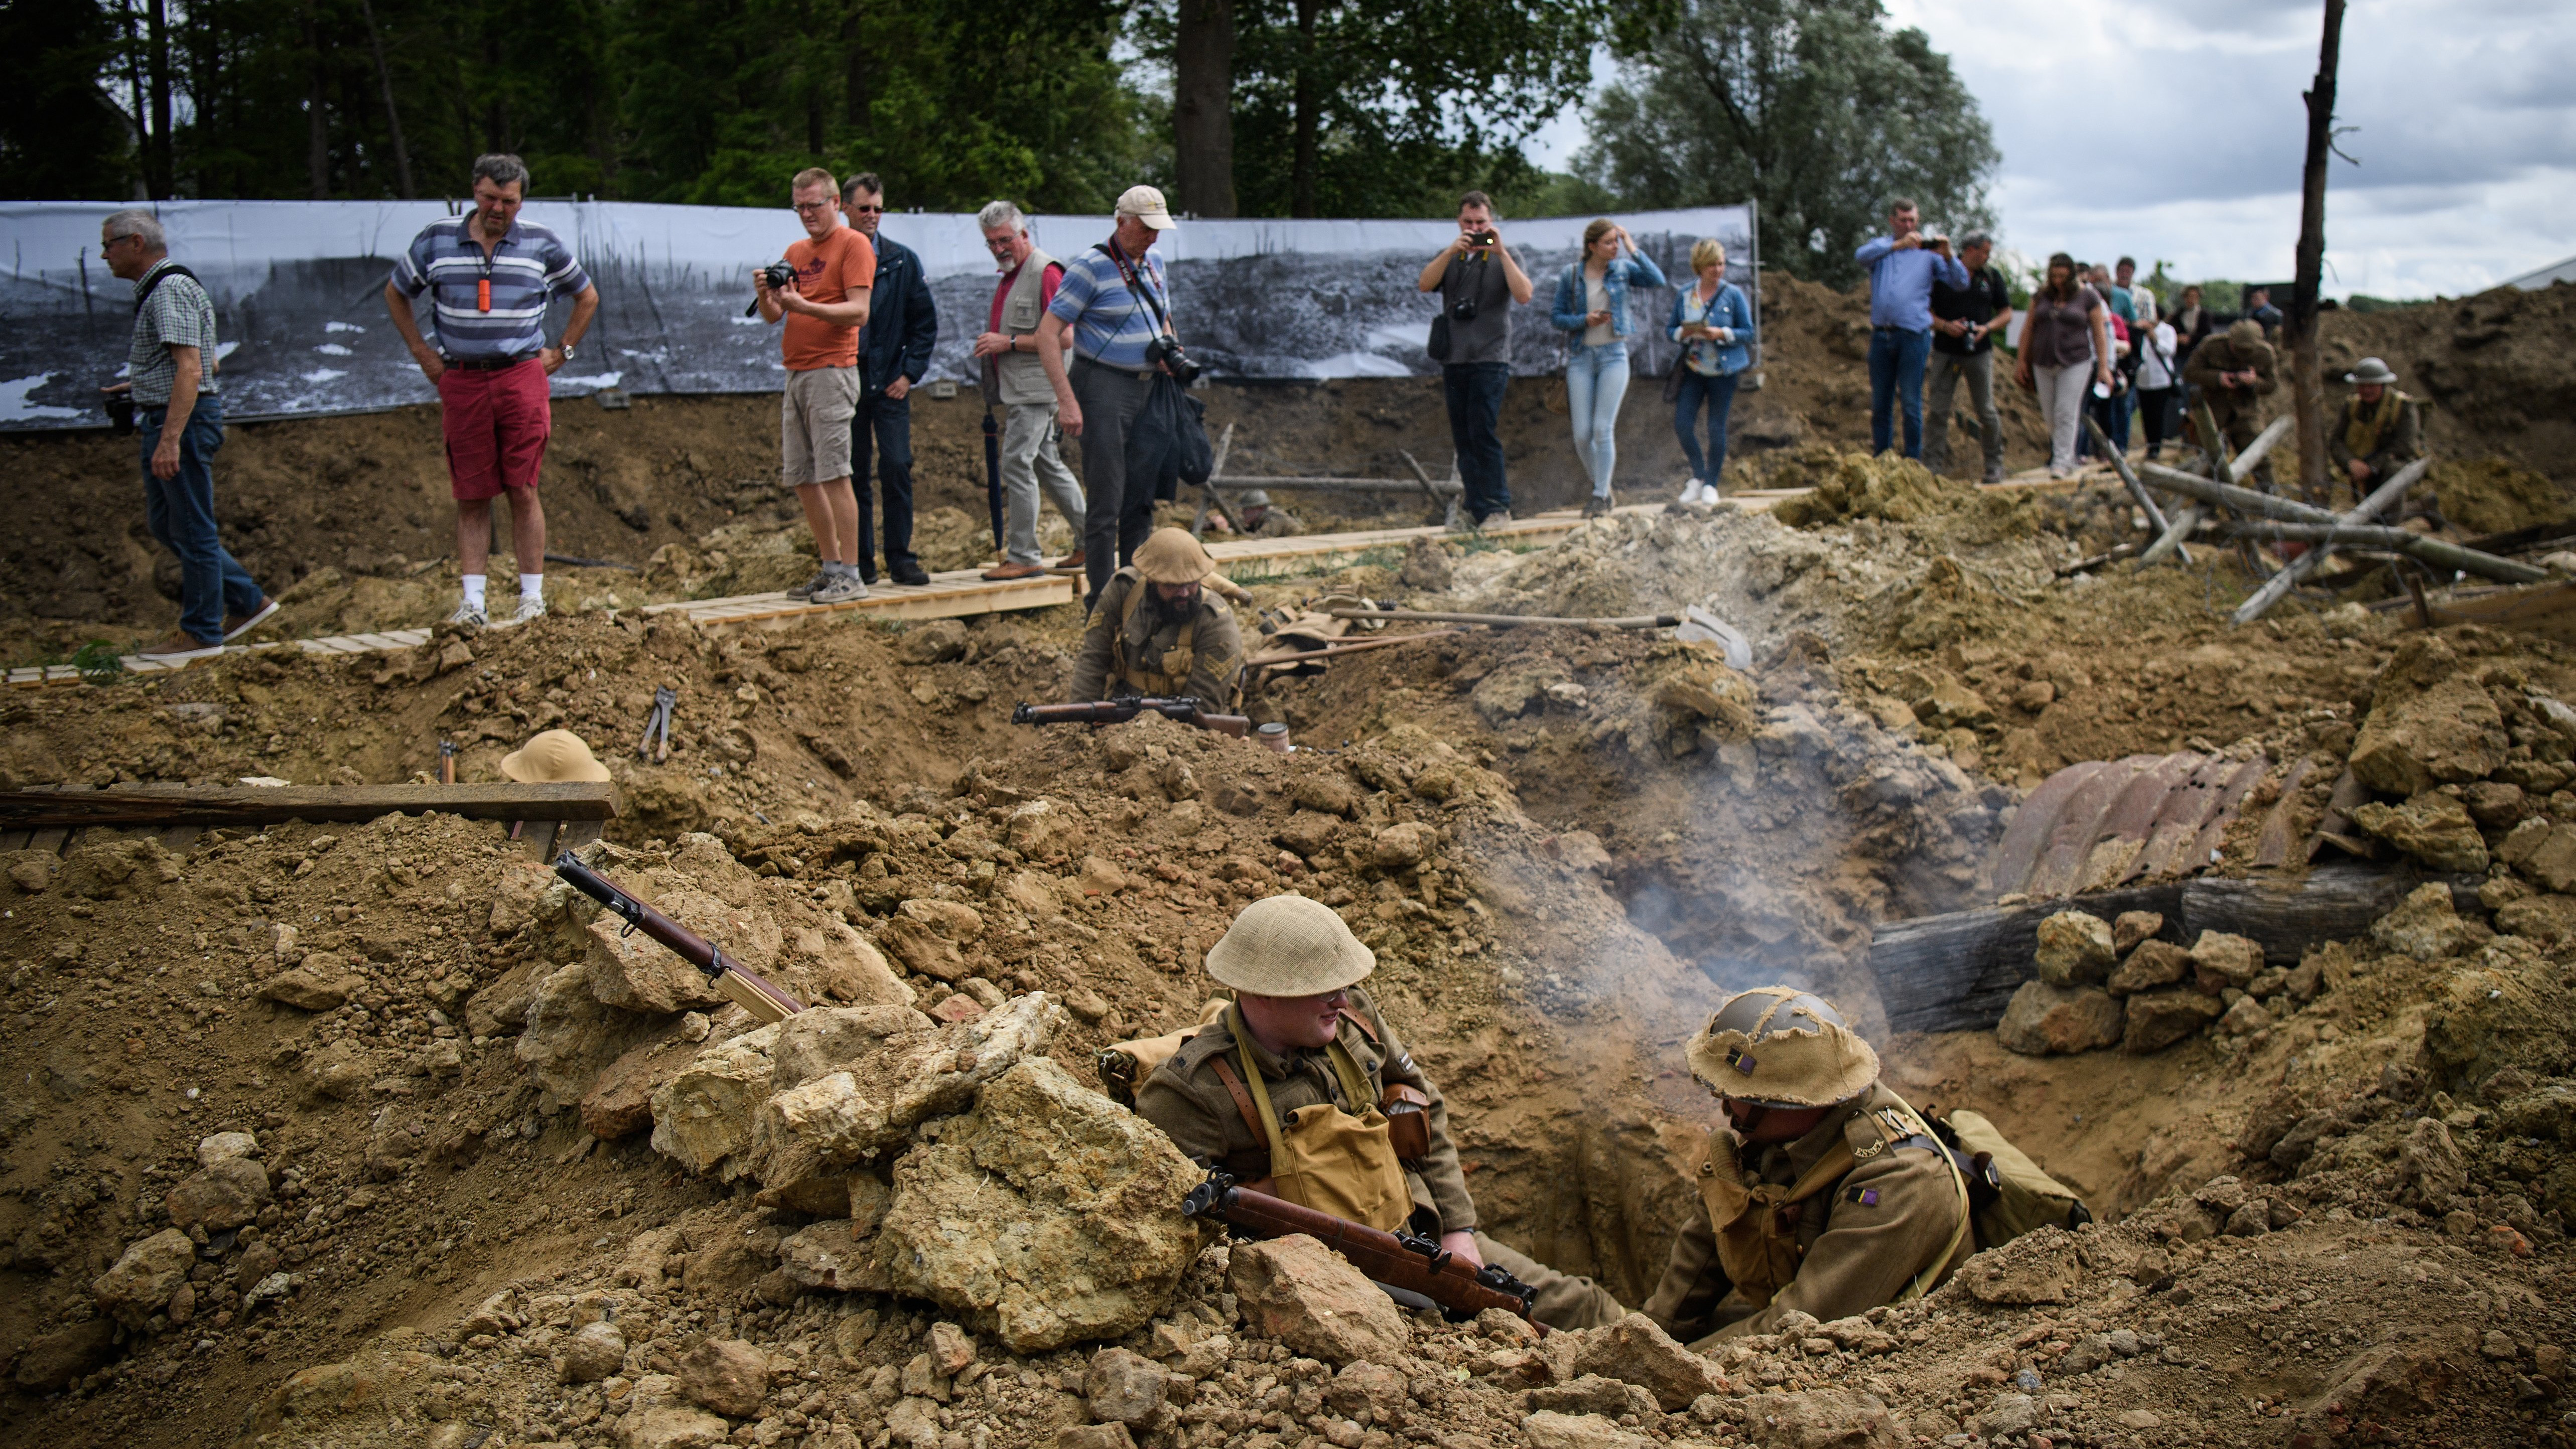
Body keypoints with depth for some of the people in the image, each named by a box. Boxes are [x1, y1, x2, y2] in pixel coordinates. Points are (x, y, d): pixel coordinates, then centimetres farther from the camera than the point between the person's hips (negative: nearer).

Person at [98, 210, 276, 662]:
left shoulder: (171, 289, -17)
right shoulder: (156, 290, 17)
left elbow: (190, 370, -25)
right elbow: (192, 365, 25)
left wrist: (169, 440, -31)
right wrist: (137, 385, 23)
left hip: (183, 420, -11)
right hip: (164, 419, 11)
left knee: (191, 530, -2)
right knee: (163, 523, 15)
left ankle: (201, 632, 7)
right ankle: (247, 602, 19)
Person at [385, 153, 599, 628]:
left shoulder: (543, 245, 4)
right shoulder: (436, 239, 5)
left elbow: (587, 297, 18)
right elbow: (396, 294, 19)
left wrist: (562, 352, 11)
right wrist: (422, 353, 12)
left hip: (521, 378, -1)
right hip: (460, 381, 1)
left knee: (523, 491, -3)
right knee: (471, 496, 2)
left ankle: (533, 598, 3)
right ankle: (472, 603, 3)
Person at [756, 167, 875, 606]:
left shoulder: (854, 244, -2)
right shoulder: (796, 251, 20)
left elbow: (858, 311, -13)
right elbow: (773, 315, 19)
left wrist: (805, 306, -24)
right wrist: (765, 294, -3)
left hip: (831, 370, -8)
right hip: (796, 373, 8)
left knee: (834, 475, -11)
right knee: (801, 479, 7)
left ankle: (850, 576, -9)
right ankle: (830, 569, 15)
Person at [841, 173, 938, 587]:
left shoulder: (902, 261, 5)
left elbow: (926, 321, 8)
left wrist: (910, 372, -1)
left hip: (891, 383, 0)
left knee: (897, 468, -6)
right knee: (853, 474, 3)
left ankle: (901, 557, 3)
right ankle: (861, 563, 10)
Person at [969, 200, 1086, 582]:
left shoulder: (1045, 273, -13)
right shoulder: (1009, 274, 18)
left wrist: (1009, 343, -19)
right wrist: (991, 343, 13)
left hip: (1035, 389, -10)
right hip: (1016, 389, 10)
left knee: (1017, 465, -12)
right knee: (1047, 465, 12)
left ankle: (1022, 557, -9)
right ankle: (1088, 542, 19)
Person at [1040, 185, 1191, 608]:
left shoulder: (1153, 263, 11)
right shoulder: (1090, 267, -11)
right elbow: (1048, 335, -14)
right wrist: (1067, 401, -20)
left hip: (1147, 388, 7)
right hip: (1103, 387, -7)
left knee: (1142, 498, 10)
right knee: (1106, 501, -8)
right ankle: (1101, 604, -2)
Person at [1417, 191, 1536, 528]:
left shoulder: (1505, 258, 3)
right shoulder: (1449, 257, 13)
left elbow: (1524, 296, -13)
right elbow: (1424, 285, -5)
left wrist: (1501, 253, -16)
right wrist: (1452, 251, -15)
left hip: (1491, 359, -5)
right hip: (1454, 360, 5)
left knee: (1482, 432, -14)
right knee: (1463, 439, 4)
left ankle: (1499, 507, -8)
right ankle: (1478, 510, 8)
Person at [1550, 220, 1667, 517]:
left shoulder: (1622, 269, 1)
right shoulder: (1570, 274, 0)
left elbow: (1658, 280, -15)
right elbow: (1558, 318, 3)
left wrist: (1633, 249, -13)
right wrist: (1585, 320, -15)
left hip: (1613, 355, -1)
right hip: (1581, 357, 1)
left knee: (1603, 429, -8)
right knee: (1582, 434, -1)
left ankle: (1600, 496, -1)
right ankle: (1601, 486, 20)